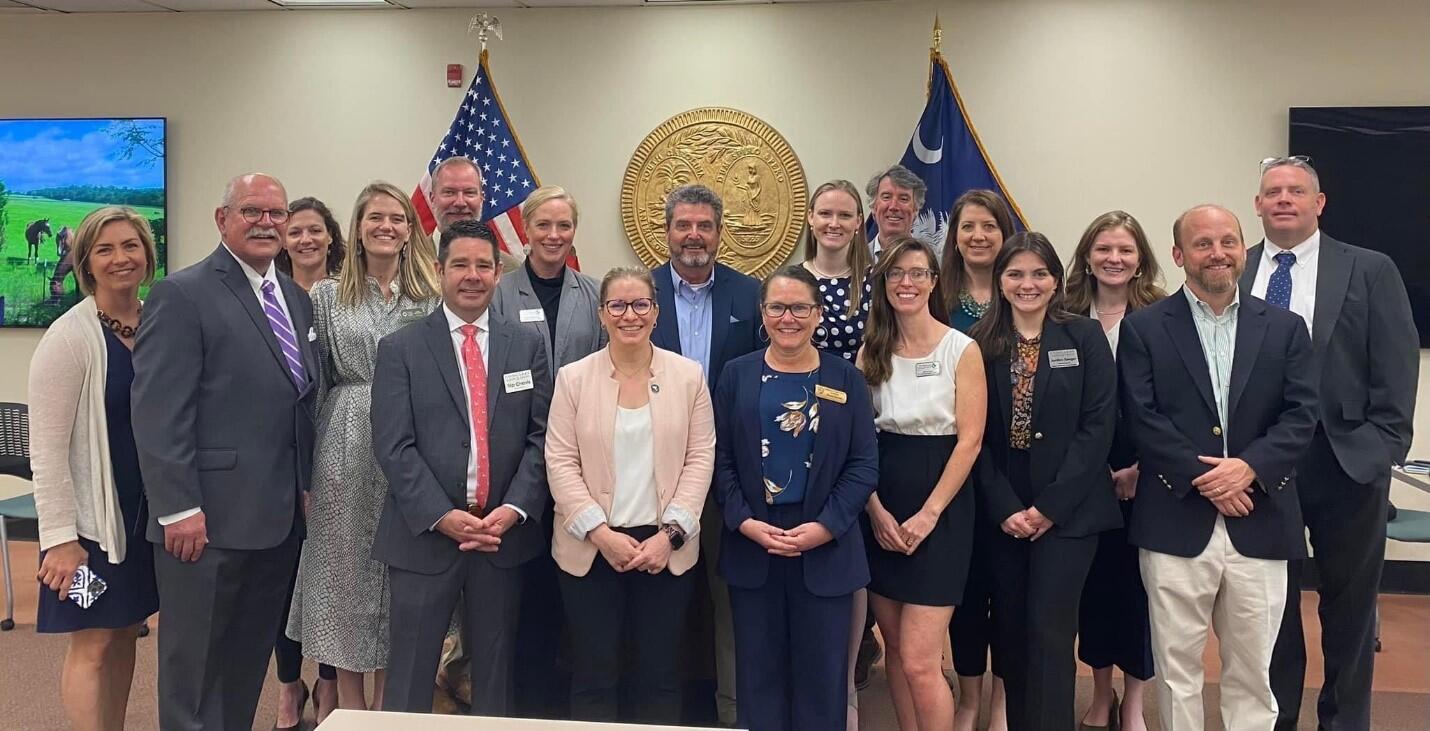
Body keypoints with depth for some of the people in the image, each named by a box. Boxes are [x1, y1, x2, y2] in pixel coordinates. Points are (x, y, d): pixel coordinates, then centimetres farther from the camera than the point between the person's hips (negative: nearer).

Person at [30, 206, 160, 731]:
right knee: (93, 645, 4)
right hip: (92, 518, -5)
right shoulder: (70, 336, -13)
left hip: (149, 511, 5)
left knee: (125, 633, 14)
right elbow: (47, 449, -13)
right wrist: (60, 538, -14)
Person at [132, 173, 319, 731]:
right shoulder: (182, 294, -8)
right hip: (209, 519, -6)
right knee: (195, 666, 7)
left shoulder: (296, 298, 14)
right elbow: (159, 412, -14)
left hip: (279, 517, 7)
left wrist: (307, 485, 12)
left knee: (249, 662, 17)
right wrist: (179, 508, -17)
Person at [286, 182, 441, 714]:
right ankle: (350, 700, 22)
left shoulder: (432, 296, 2)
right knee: (345, 567, 7)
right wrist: (306, 462, 5)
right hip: (345, 450, 1)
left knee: (401, 568, 7)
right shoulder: (327, 296, 4)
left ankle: (386, 699, 23)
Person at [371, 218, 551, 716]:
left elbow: (541, 436, 2)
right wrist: (442, 516, -16)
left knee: (494, 669, 13)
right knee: (410, 673, 7)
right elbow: (393, 447, -7)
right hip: (425, 533, -2)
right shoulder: (401, 349, 0)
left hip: (505, 532, 2)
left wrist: (514, 508, -11)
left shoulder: (527, 345, 7)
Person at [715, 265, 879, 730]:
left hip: (826, 546, 0)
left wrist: (825, 526, -12)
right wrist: (744, 522, -11)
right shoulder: (737, 375, 5)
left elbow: (864, 464, -1)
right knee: (759, 669, 9)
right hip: (752, 544, 1)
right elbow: (721, 459, 2)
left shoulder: (846, 378, 3)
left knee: (822, 670, 6)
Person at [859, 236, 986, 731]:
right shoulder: (871, 350, 7)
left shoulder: (962, 350, -5)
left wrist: (928, 514, -14)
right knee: (894, 646, 12)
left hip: (939, 508, -4)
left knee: (919, 662, -7)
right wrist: (876, 510, -6)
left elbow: (969, 440, -9)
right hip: (881, 510, 5)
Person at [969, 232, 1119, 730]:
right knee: (1009, 629, 9)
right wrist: (1005, 508, -8)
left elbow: (1098, 427, -7)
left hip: (1067, 510, -2)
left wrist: (1050, 506, -12)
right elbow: (976, 436, 2)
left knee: (1048, 630, -5)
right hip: (1002, 512, 2)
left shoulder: (1085, 337, -1)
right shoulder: (981, 345, 3)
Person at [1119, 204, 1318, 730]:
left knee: (1253, 669, 11)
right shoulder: (1143, 328, 2)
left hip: (1259, 525, 2)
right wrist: (1202, 476, -14)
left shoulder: (1285, 328, 9)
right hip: (1176, 524, -2)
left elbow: (1301, 415, 2)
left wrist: (1249, 467, -14)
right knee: (1177, 667, 8)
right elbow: (1141, 417, -6)